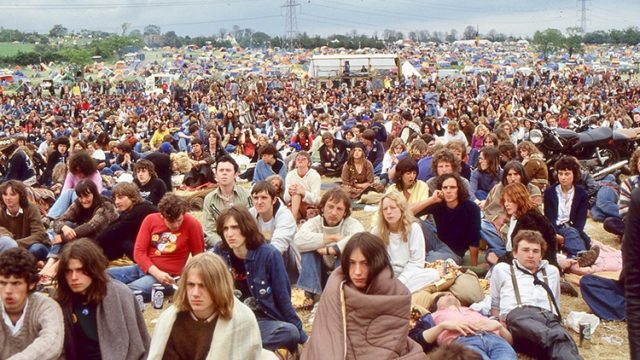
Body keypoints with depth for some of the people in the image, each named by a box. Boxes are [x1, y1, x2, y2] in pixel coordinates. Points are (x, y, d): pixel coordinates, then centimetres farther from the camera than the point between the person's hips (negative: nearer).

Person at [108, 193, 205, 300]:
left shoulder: (191, 224, -10)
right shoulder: (150, 219, 0)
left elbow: (198, 257, 0)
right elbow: (139, 252, -2)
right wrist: (156, 273, -17)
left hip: (167, 275, -5)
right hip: (143, 268, 5)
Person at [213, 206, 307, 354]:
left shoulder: (269, 254, -12)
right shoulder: (220, 252, -3)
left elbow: (283, 299, -6)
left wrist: (303, 337, -2)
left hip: (264, 321, -1)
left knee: (290, 332, -33)